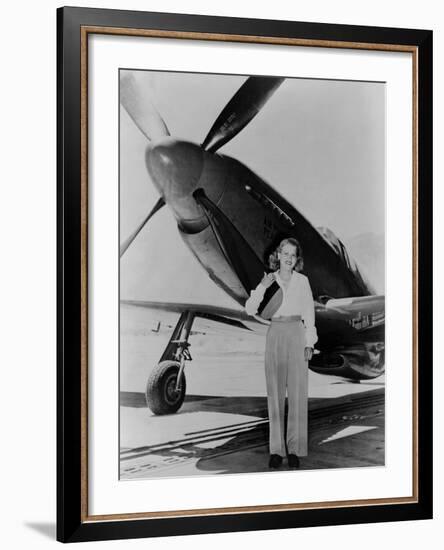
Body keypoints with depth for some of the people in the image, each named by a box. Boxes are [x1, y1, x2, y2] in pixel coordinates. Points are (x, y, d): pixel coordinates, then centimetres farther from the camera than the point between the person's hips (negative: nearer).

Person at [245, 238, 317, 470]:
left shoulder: (302, 281, 7)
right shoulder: (269, 281, 9)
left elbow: (309, 313, 7)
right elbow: (250, 309, -1)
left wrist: (309, 343, 0)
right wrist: (262, 287, -13)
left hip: (297, 336, -1)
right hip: (275, 335, 1)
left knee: (297, 393, -4)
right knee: (275, 394, 0)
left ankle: (295, 449, 0)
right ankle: (276, 448, 4)